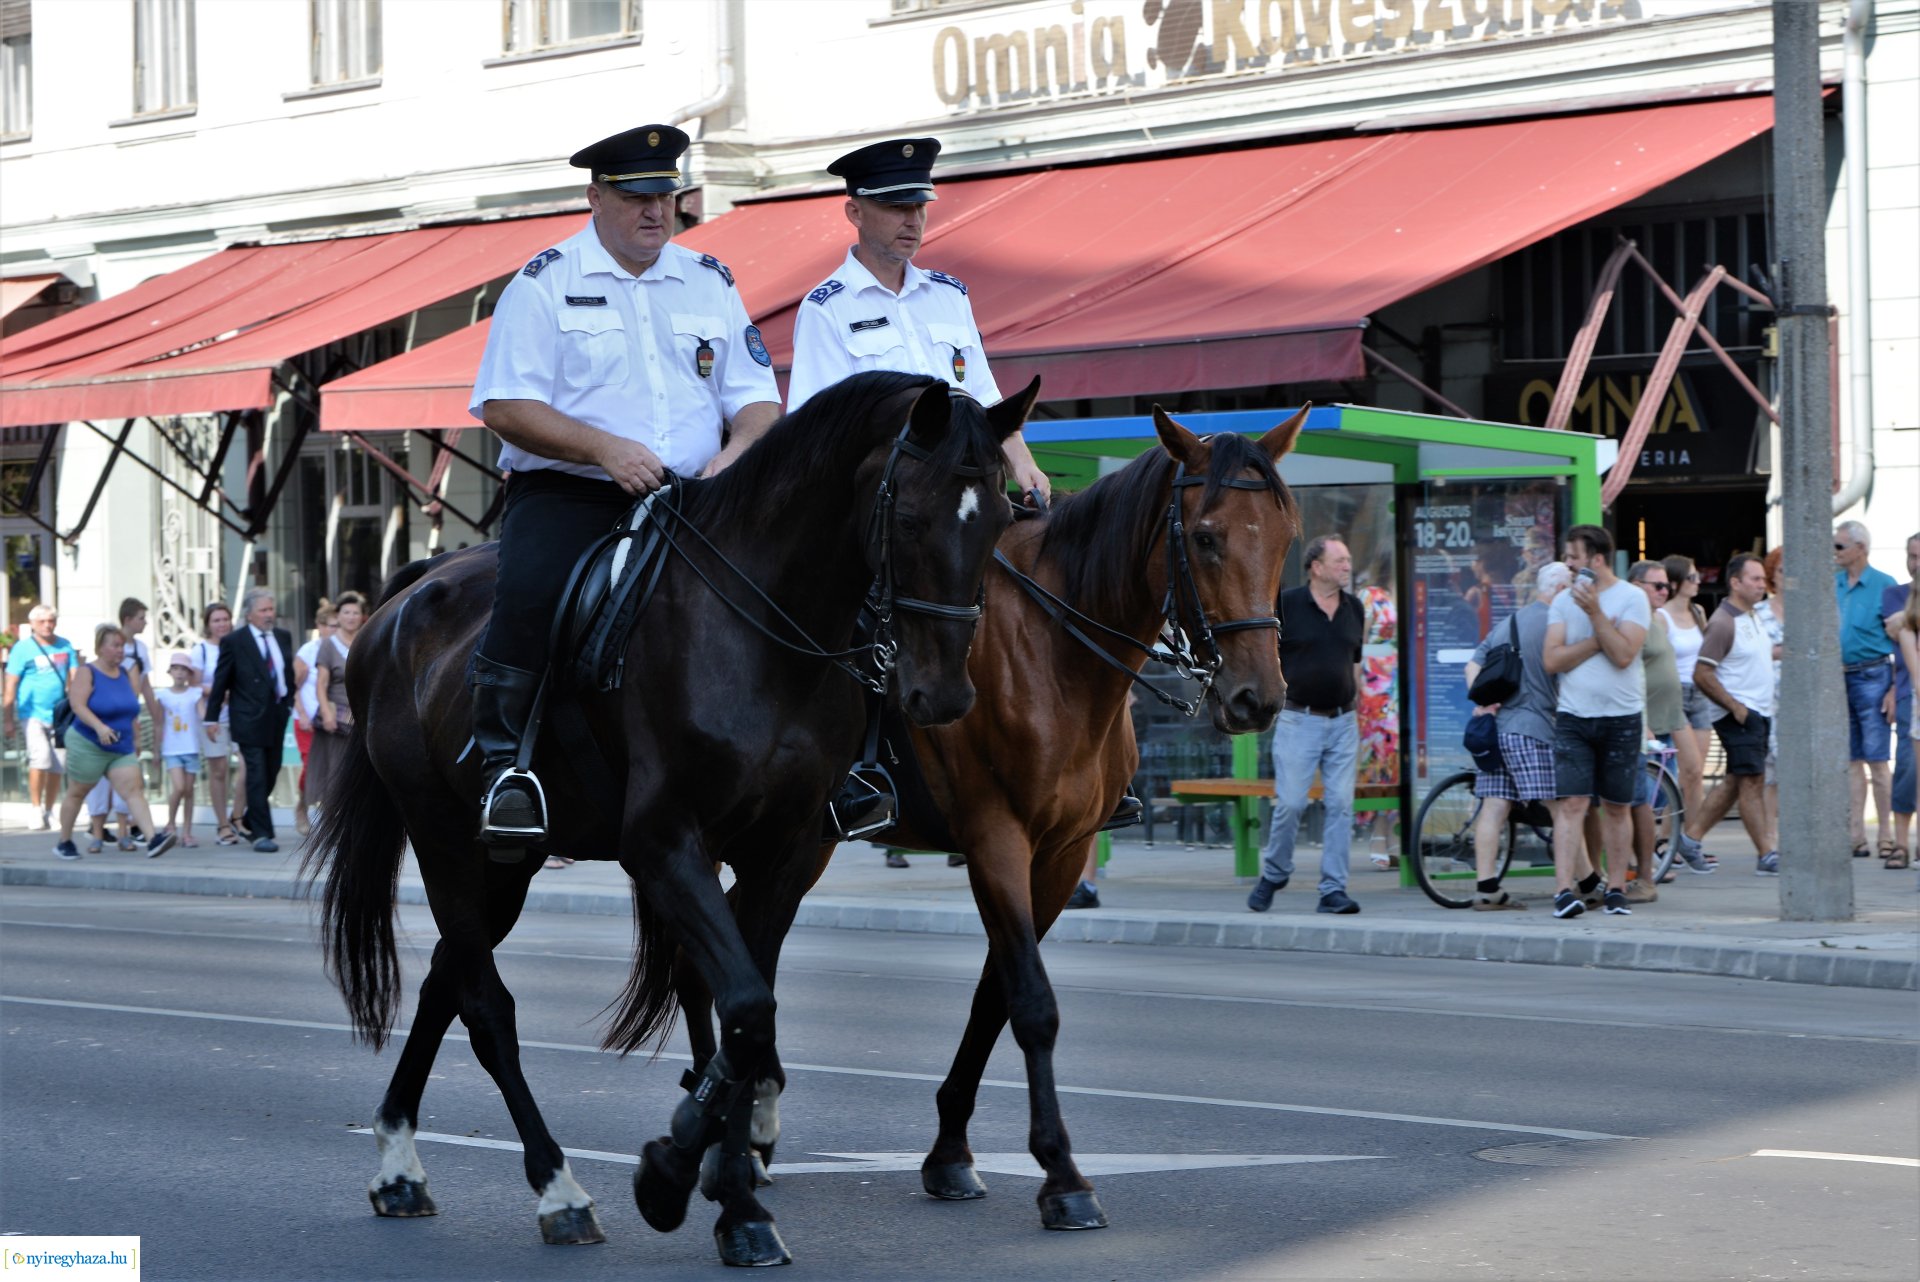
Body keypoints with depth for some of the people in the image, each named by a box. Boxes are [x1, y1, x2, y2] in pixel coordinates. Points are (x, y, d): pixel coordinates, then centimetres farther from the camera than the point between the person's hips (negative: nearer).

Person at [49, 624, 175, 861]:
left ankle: (153, 840, -25)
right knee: (76, 794, 10)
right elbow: (77, 704, -22)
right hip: (88, 746, -5)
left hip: (122, 750, 5)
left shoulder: (125, 673, 9)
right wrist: (99, 726, -35)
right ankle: (64, 842, 26)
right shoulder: (87, 672, -9)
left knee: (133, 790, -11)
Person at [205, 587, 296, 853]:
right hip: (250, 719, -6)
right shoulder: (234, 641, -6)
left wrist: (290, 702, 12)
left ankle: (250, 821, 31)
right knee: (257, 775, -9)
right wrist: (212, 718, -4)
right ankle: (262, 834, -8)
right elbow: (220, 681, -3)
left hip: (277, 715, 6)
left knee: (271, 773, 12)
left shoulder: (283, 637, 10)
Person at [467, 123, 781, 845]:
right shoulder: (546, 283, 2)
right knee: (531, 590, -32)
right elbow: (504, 406, -7)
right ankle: (503, 765, -21)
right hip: (566, 495, -4)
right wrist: (607, 448, -20)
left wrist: (737, 453, -11)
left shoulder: (709, 283, 15)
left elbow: (756, 395, 13)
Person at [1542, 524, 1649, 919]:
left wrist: (1595, 612, -17)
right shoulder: (1564, 601, 9)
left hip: (1621, 718, -2)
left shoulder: (1632, 598, -2)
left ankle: (1615, 888, 15)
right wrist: (1600, 639, -9)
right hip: (1573, 718, 2)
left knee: (1616, 808, 6)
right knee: (1571, 803, -9)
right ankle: (1565, 890, -16)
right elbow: (1553, 659, -2)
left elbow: (1623, 654, -14)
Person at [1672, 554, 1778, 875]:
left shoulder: (1751, 619, 15)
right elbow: (1702, 675, -19)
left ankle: (1691, 837, 18)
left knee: (1734, 782, 11)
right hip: (1739, 714, -10)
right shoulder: (1723, 623, -15)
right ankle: (1766, 856, -9)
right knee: (1753, 780, -9)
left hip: (1759, 713, 10)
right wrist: (1736, 708, -19)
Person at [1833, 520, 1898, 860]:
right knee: (1851, 761, 7)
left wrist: (1895, 690, -13)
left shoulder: (1884, 585, -6)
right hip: (1838, 677, 6)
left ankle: (1887, 836, -1)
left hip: (1871, 676, -6)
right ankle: (1855, 836, 10)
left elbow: (1900, 642, -8)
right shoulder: (1833, 584, 11)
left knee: (1877, 760, -5)